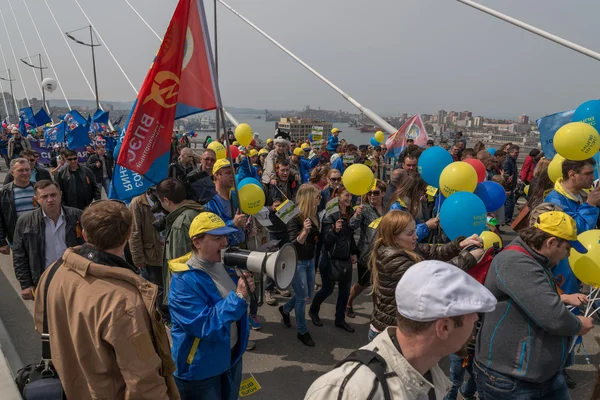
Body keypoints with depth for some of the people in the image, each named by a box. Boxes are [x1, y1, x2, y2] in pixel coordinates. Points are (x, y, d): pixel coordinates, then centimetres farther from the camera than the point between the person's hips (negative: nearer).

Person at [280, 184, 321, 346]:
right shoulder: (295, 218, -22)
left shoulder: (314, 216, 0)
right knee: (302, 297, 1)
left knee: (308, 295, 19)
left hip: (310, 260, 8)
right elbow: (294, 244, -29)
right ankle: (302, 332, 21)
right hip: (297, 262, -8)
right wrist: (304, 231, -46)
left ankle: (285, 309, 45)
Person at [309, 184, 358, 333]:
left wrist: (354, 253, 10)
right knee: (328, 290, 8)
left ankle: (340, 319, 29)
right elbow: (325, 240, -22)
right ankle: (313, 311, 35)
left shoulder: (351, 214, 3)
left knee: (345, 290, 12)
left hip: (346, 259, 6)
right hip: (330, 259, -6)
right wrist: (335, 230, -38)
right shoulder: (330, 215, -17)